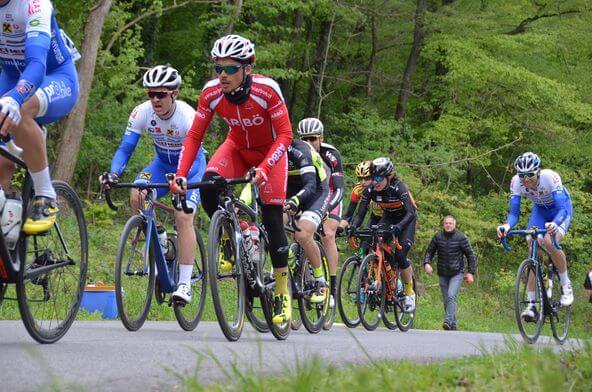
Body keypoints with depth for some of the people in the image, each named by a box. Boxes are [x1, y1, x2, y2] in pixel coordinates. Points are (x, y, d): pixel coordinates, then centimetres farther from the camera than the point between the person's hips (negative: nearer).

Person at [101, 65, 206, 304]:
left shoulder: (188, 116, -32)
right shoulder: (142, 113, -22)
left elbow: (193, 157, -38)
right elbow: (125, 148, -22)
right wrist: (114, 173, -41)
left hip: (190, 166, -4)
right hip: (163, 163, 4)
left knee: (183, 217, -21)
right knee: (136, 197, -24)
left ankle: (185, 284, -20)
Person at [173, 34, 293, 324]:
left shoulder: (266, 89, -32)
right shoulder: (212, 93, -23)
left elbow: (285, 135, -29)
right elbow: (194, 137, -17)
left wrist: (263, 169, -43)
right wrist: (180, 175, -29)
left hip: (270, 151, -3)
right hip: (238, 148, 3)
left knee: (272, 219, -10)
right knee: (208, 185, -28)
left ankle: (282, 292, 4)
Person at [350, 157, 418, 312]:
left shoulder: (399, 187, -32)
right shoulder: (370, 190, -20)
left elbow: (410, 213, -39)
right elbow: (360, 214, -19)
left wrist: (398, 227, -56)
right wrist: (352, 227, -39)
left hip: (406, 219, -4)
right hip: (389, 217, 4)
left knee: (400, 256, -19)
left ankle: (409, 293, 1)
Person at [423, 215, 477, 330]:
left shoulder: (461, 237, -6)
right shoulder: (438, 237, 1)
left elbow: (470, 255, 0)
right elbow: (429, 251, 9)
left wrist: (471, 273, -6)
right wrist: (427, 263, -11)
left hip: (457, 273, -4)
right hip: (442, 274, 4)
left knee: (451, 296, -21)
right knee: (446, 300, 7)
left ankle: (448, 321, -27)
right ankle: (453, 325, 17)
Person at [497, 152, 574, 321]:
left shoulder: (550, 177, -36)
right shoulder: (516, 182, -26)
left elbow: (562, 209, -40)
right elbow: (514, 213, -24)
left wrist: (554, 224, -61)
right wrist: (506, 226, -46)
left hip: (561, 208, -4)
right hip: (540, 210, 4)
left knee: (550, 243, -29)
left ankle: (566, 286, -7)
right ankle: (531, 305, -9)